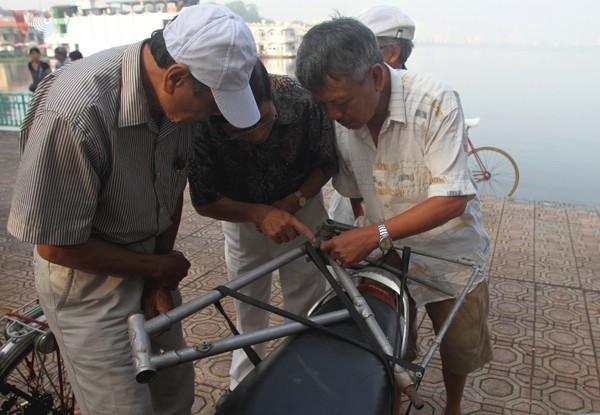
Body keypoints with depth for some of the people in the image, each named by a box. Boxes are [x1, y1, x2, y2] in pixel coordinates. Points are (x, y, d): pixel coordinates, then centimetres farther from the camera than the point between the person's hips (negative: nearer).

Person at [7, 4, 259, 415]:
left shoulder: (178, 98, -12)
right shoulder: (74, 112, -32)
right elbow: (55, 245, -22)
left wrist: (161, 278, -1)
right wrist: (157, 267, -12)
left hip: (149, 264, 6)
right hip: (89, 276, -6)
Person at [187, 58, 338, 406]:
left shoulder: (304, 99, -33)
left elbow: (327, 164, -13)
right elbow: (205, 202, -20)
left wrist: (293, 202, -24)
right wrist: (260, 214, -35)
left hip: (300, 208, 0)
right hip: (241, 214, 1)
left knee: (306, 309, 6)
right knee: (249, 306, 17)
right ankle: (244, 383, 42)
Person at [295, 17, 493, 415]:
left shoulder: (435, 102, -27)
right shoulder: (340, 118, -13)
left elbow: (452, 200, -29)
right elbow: (354, 192, 0)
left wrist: (375, 234, -35)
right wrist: (357, 240, -6)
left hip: (449, 255, -2)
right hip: (382, 258, 3)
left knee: (461, 347, 18)